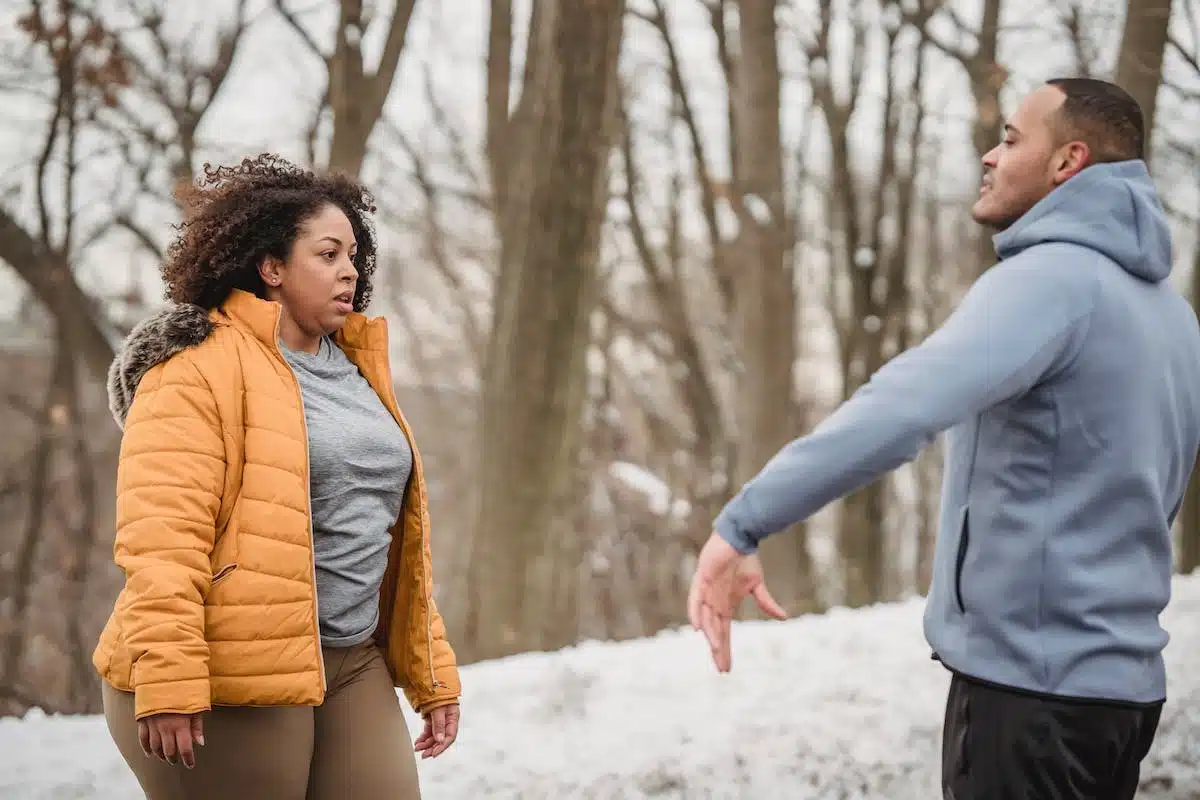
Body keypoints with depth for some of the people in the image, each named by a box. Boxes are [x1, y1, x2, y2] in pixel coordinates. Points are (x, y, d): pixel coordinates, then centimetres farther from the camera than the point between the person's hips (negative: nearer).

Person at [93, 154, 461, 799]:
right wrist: (167, 684, -24)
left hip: (352, 667, 7)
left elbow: (392, 531, 21)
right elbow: (162, 534, -17)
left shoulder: (356, 368, 18)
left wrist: (432, 673, 17)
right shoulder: (199, 365, -8)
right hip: (233, 680, -7)